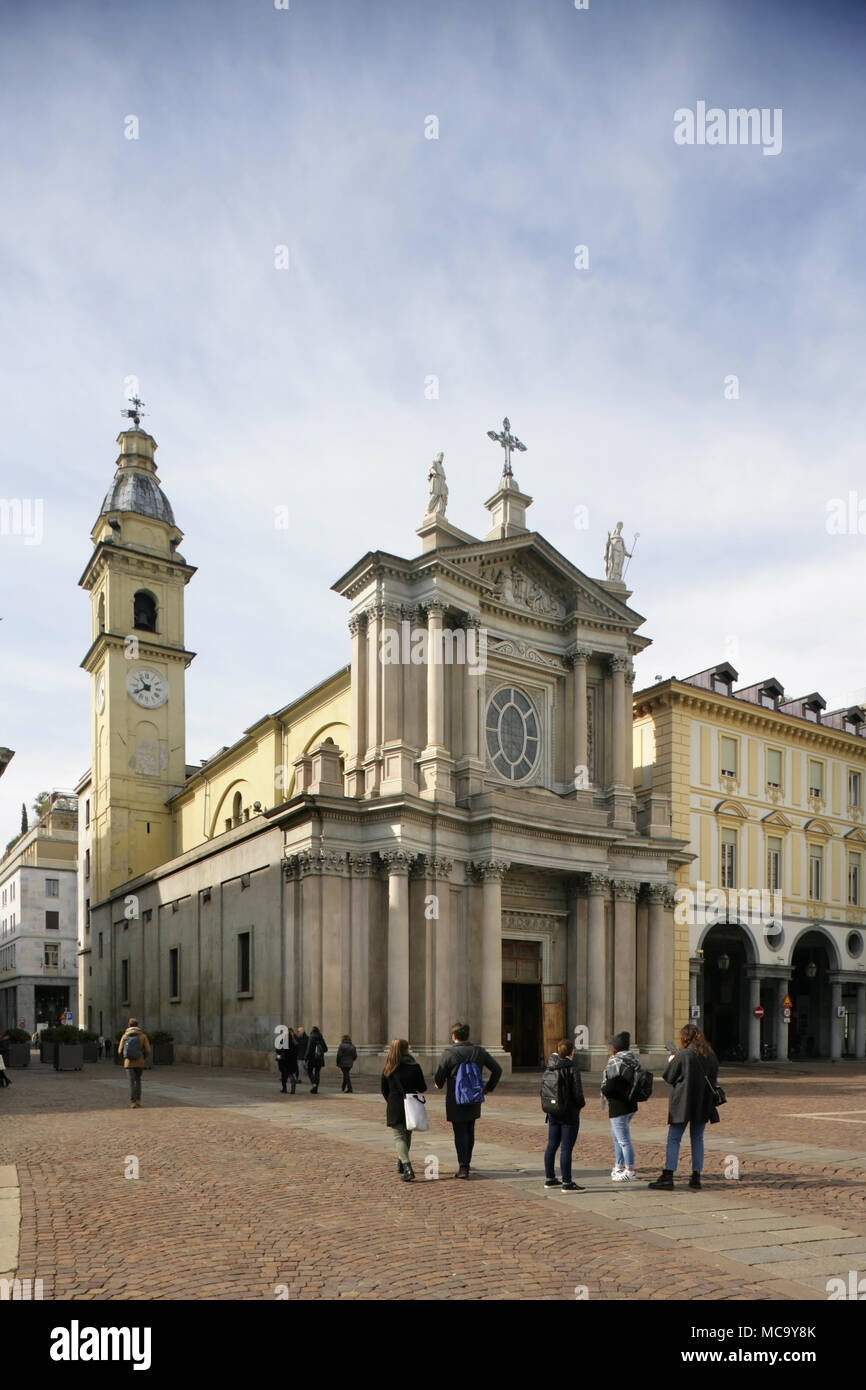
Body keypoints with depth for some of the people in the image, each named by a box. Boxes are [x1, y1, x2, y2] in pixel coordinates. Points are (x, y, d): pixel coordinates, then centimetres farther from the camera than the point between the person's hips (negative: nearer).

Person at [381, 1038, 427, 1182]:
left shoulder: (387, 1069, -3)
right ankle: (401, 1164, 35)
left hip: (395, 1109, -1)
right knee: (407, 1135, 21)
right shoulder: (414, 1067, -7)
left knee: (399, 1137, 0)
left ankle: (407, 1167, -19)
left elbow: (384, 1090, 5)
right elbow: (422, 1088, -2)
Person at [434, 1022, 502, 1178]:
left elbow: (438, 1080, -11)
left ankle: (463, 1167, -3)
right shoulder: (479, 1052, 0)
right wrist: (488, 1088, 13)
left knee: (460, 1134, 2)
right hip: (474, 1101, 4)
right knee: (470, 1132, 18)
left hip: (455, 1102, -4)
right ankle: (467, 1163, 27)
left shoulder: (448, 1054, -12)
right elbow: (497, 1070, 3)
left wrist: (439, 1085, 13)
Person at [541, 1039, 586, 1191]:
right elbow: (578, 1093, -16)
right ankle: (567, 1183, 1)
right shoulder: (572, 1069, -17)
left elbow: (543, 1090, 9)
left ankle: (549, 1179, 24)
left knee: (551, 1146, 15)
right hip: (569, 1114, -7)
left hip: (553, 1114, 7)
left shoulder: (549, 1069, 4)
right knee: (566, 1148, -3)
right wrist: (580, 1105, 3)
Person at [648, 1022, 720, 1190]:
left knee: (673, 1139, 0)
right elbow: (713, 1078, 14)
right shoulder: (711, 1055, 2)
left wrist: (671, 1061, 11)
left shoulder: (682, 1055, -15)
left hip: (683, 1103, -5)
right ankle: (696, 1177, 14)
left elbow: (668, 1077, -7)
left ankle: (668, 1177, -3)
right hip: (703, 1104, 5)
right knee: (697, 1139, 14)